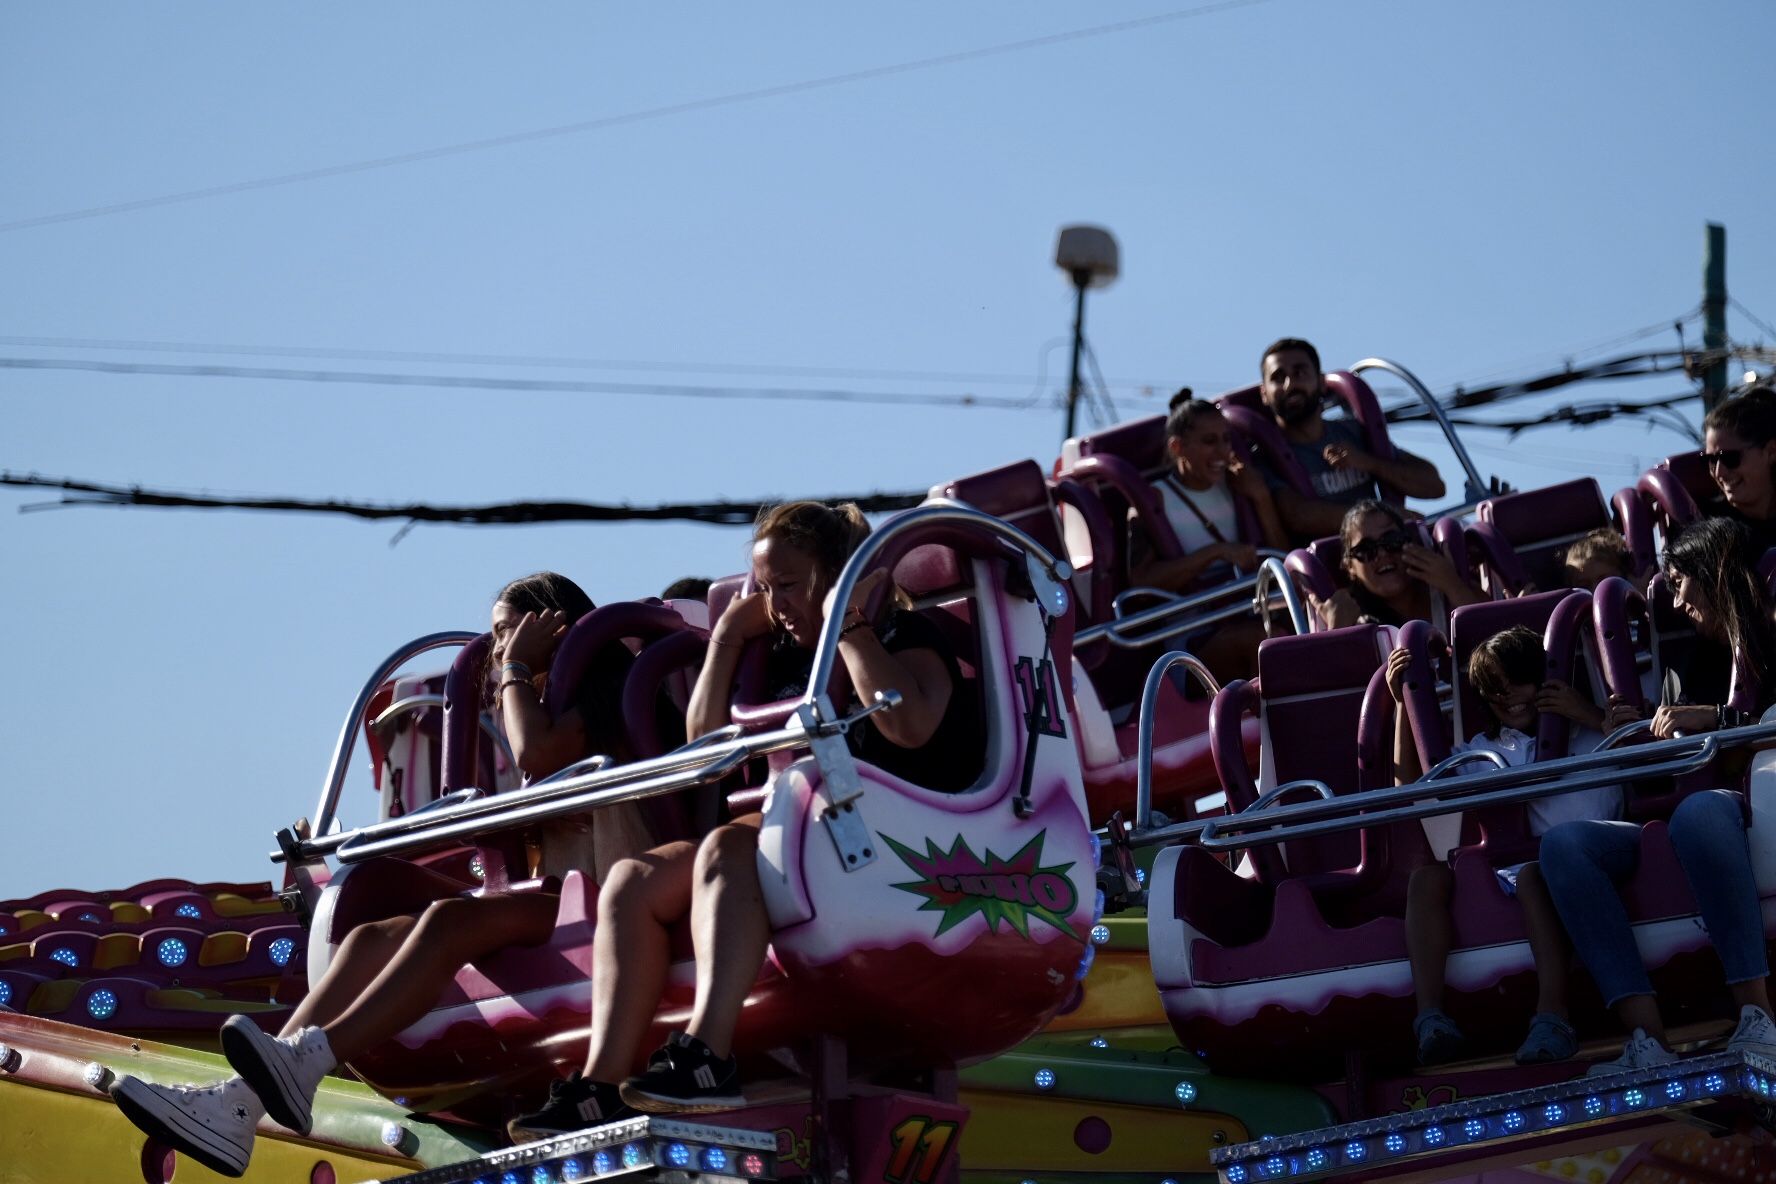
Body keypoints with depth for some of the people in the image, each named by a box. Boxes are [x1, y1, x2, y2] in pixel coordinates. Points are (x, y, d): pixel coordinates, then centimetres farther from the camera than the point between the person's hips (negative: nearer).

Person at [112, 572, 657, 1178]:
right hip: (544, 899, 8)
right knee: (371, 937, -13)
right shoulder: (540, 704, 31)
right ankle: (237, 1104, -30)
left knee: (451, 920, -32)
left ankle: (307, 1060, -48)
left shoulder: (603, 686, 5)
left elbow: (536, 756, -17)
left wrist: (517, 669, -1)